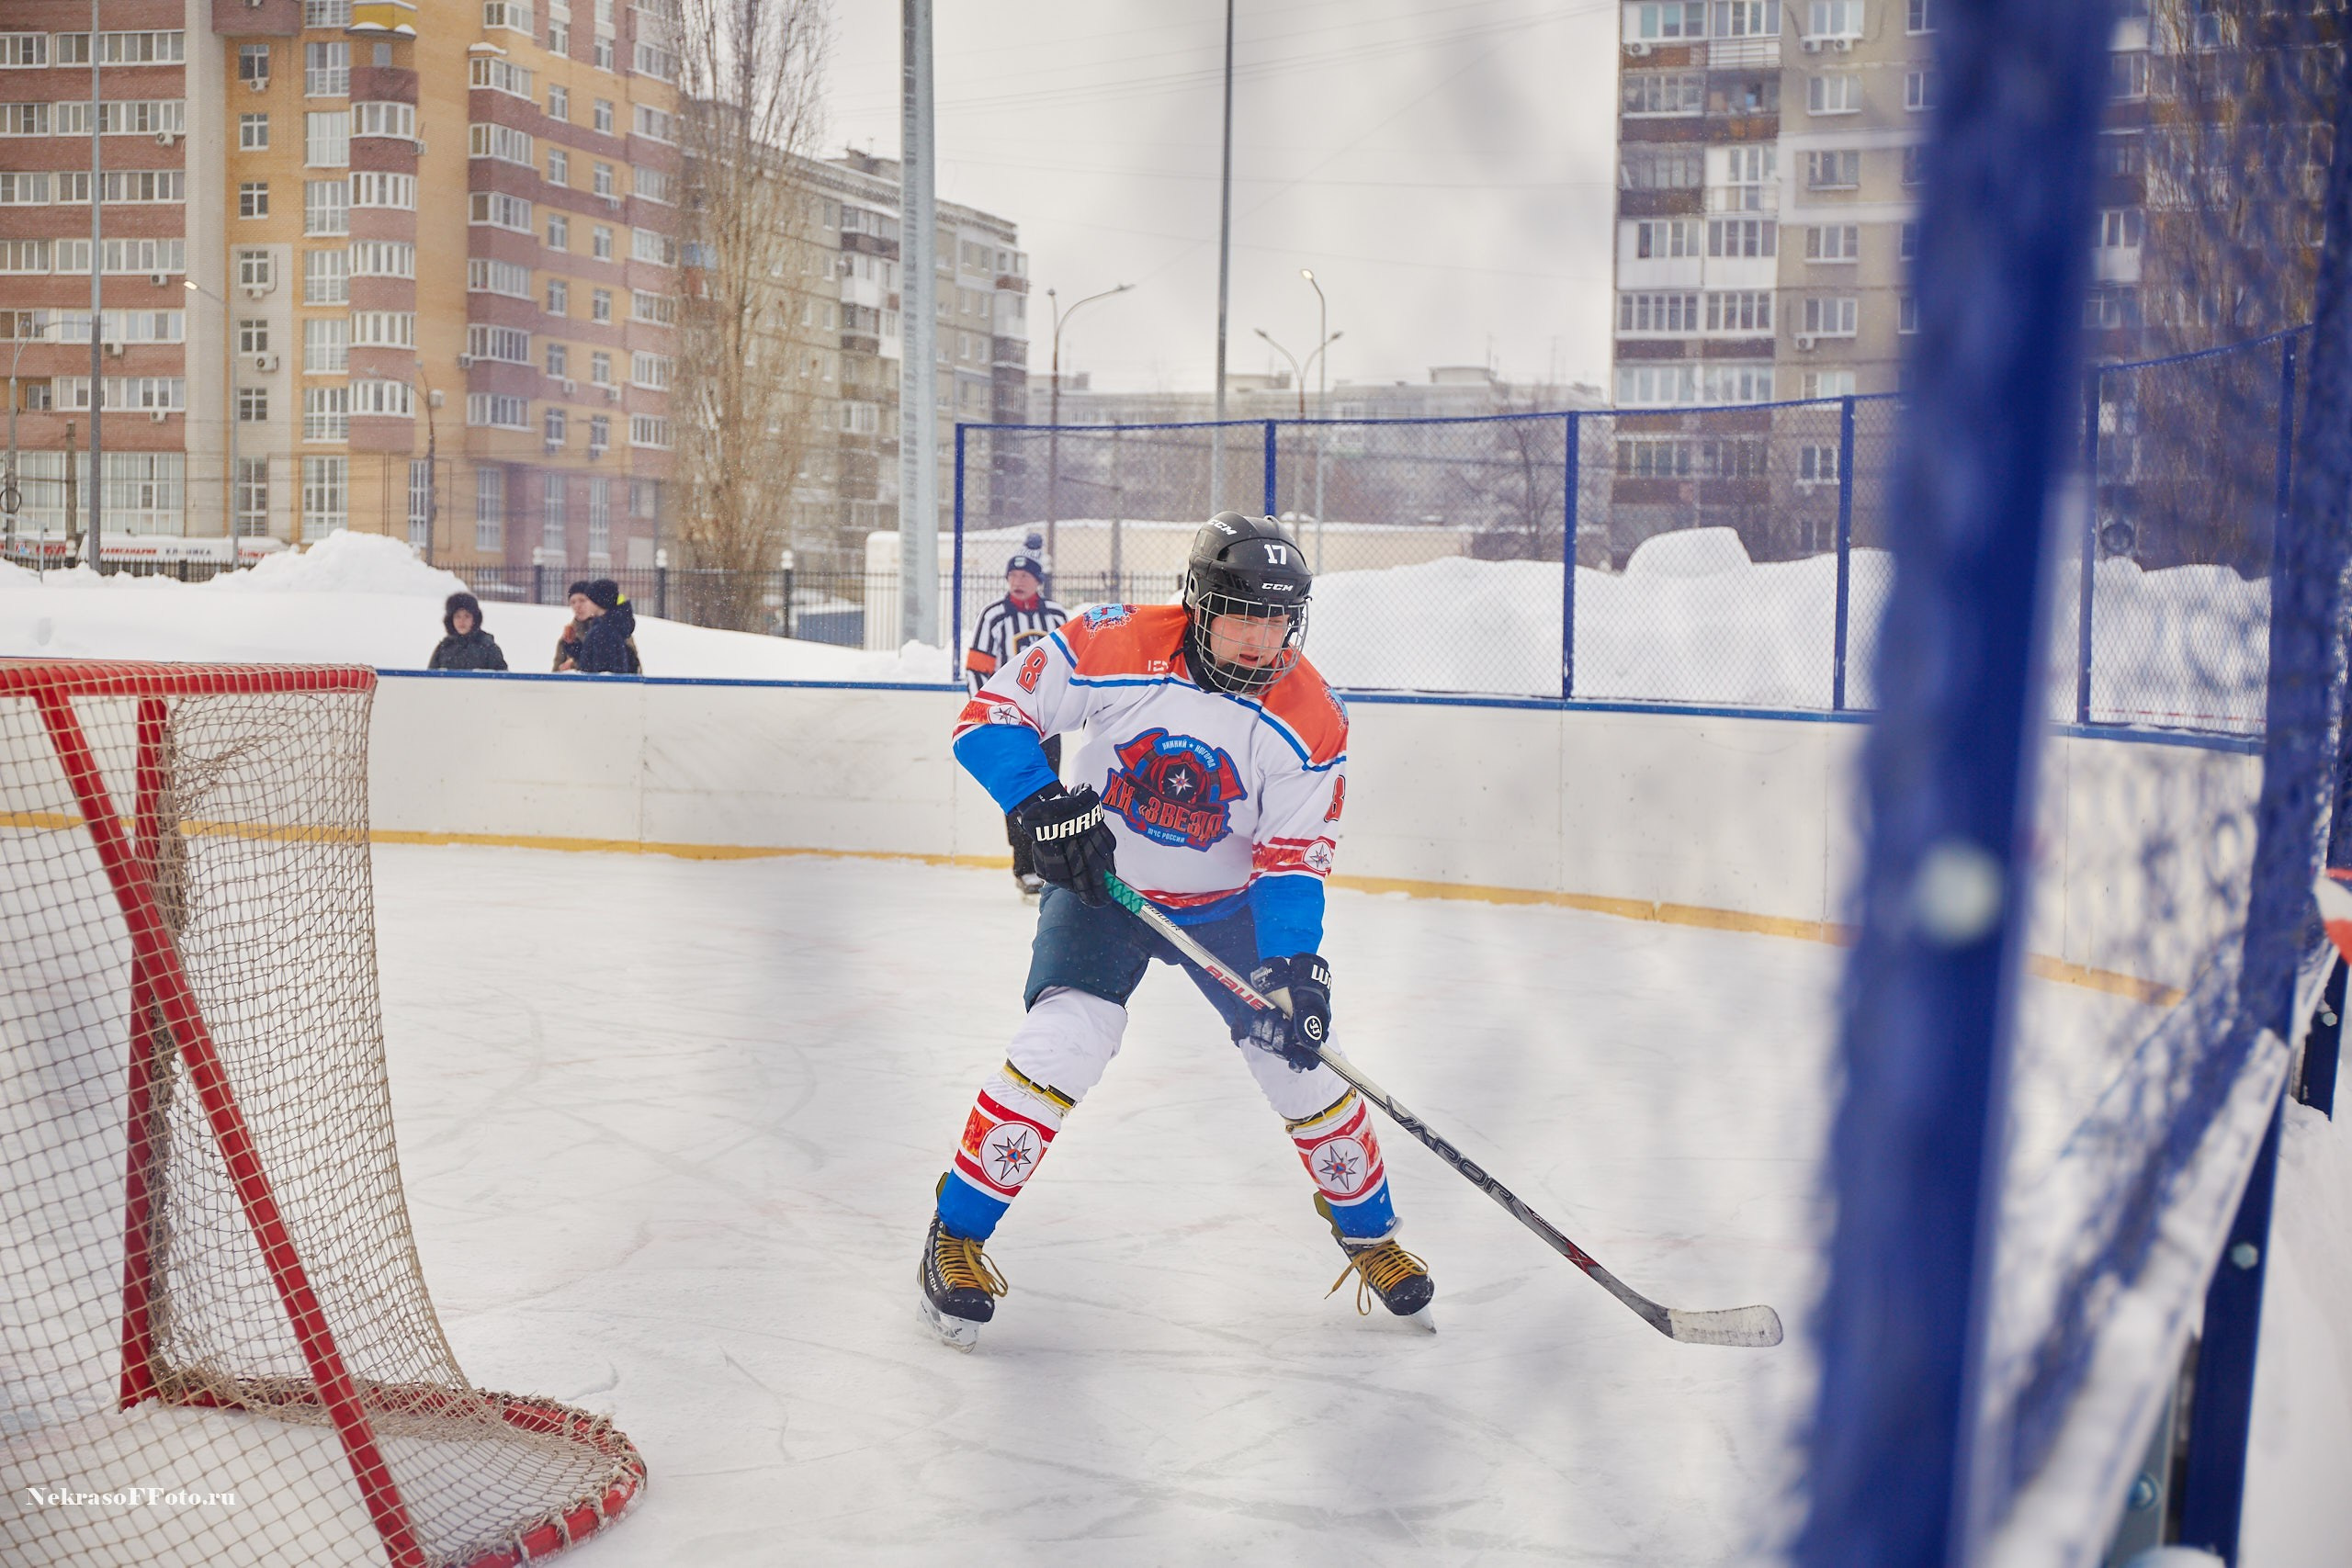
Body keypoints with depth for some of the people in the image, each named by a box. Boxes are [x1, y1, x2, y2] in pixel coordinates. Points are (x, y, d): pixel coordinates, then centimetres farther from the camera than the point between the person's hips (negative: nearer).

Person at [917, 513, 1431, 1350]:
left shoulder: (1310, 720, -18)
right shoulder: (1115, 648, -23)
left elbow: (1294, 858, -16)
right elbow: (989, 714, -16)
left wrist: (1293, 961, -30)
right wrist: (1045, 804, -29)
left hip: (1226, 902, 2)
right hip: (1099, 884, -2)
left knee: (1300, 1054, -2)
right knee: (1066, 1037, -22)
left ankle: (1367, 1229, 24)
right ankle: (957, 1236, -7)